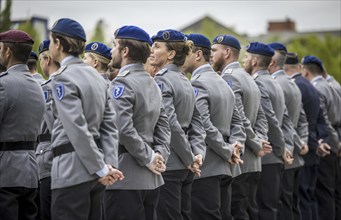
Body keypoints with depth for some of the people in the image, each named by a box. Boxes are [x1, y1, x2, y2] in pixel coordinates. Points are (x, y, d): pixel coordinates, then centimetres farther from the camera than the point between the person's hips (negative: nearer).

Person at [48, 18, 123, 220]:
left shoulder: (63, 78, -12)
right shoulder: (95, 75, 13)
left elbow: (77, 130, -18)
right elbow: (109, 124, 6)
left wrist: (102, 169, -14)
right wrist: (109, 164, -1)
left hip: (72, 170, -8)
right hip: (93, 171, 8)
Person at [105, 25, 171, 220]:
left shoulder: (122, 83, -12)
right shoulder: (152, 83, 15)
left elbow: (124, 129, -22)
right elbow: (163, 126, 12)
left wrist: (150, 158, -14)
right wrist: (160, 155, 0)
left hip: (126, 179, -9)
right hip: (151, 179, 9)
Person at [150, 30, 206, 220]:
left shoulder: (161, 81, -12)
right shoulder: (185, 81, 13)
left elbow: (171, 125, -20)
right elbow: (197, 123, 10)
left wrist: (190, 158, -12)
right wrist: (198, 153, 0)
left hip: (168, 166, -8)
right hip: (185, 168, 8)